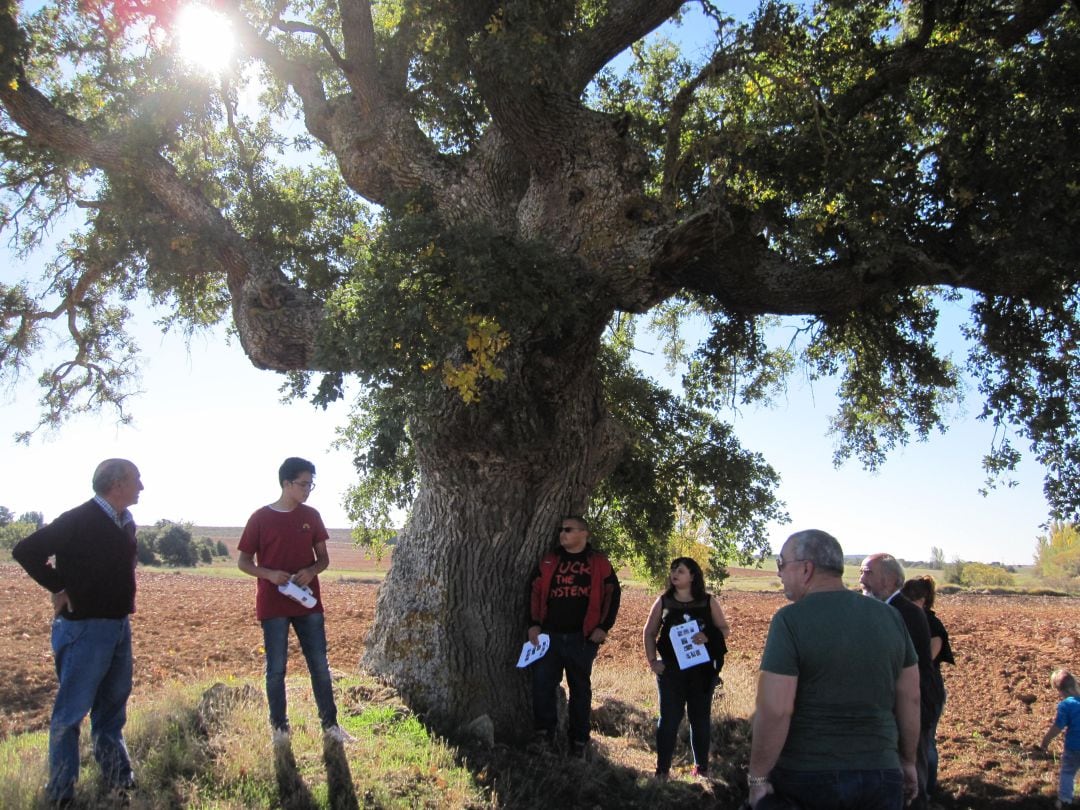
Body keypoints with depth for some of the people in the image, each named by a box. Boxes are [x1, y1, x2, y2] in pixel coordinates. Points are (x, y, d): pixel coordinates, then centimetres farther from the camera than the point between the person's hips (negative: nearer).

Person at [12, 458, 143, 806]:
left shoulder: (126, 523, 8)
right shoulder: (78, 521, -16)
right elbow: (25, 551, -18)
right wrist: (59, 587, -15)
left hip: (119, 627, 8)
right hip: (85, 629, -8)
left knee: (112, 708, 16)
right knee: (70, 712, 2)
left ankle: (119, 782, 26)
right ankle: (60, 794, 12)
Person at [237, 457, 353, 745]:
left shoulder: (311, 516, 5)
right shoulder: (260, 518, -5)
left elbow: (323, 557, 11)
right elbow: (243, 562, 0)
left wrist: (312, 571, -12)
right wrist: (270, 574, -18)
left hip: (308, 602, 3)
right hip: (273, 605, -3)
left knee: (320, 666, 6)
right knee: (276, 668, 4)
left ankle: (330, 725, 16)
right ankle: (279, 728, 17)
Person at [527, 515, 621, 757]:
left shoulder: (598, 563, 1)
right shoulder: (549, 560, 7)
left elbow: (612, 594, 3)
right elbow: (534, 591, 8)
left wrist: (604, 627, -4)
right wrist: (534, 624, 1)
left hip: (582, 638, -1)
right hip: (549, 635, 2)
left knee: (580, 688, 9)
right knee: (541, 684, -4)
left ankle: (579, 741, 20)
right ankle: (544, 733, 13)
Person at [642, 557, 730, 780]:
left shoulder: (709, 602, 1)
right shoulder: (663, 601, 3)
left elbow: (725, 630, 3)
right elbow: (649, 632, 7)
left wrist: (708, 637, -18)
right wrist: (652, 661, -3)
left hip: (702, 669, 0)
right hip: (671, 668, 0)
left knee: (700, 718, 10)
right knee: (669, 718, 1)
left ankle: (702, 767, 23)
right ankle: (662, 768, 9)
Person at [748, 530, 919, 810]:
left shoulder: (790, 620, -15)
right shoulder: (890, 617, 1)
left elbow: (775, 709, -19)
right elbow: (911, 698, 7)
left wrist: (758, 777, -9)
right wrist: (907, 761, 19)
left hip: (802, 778, -4)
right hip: (880, 776, 4)